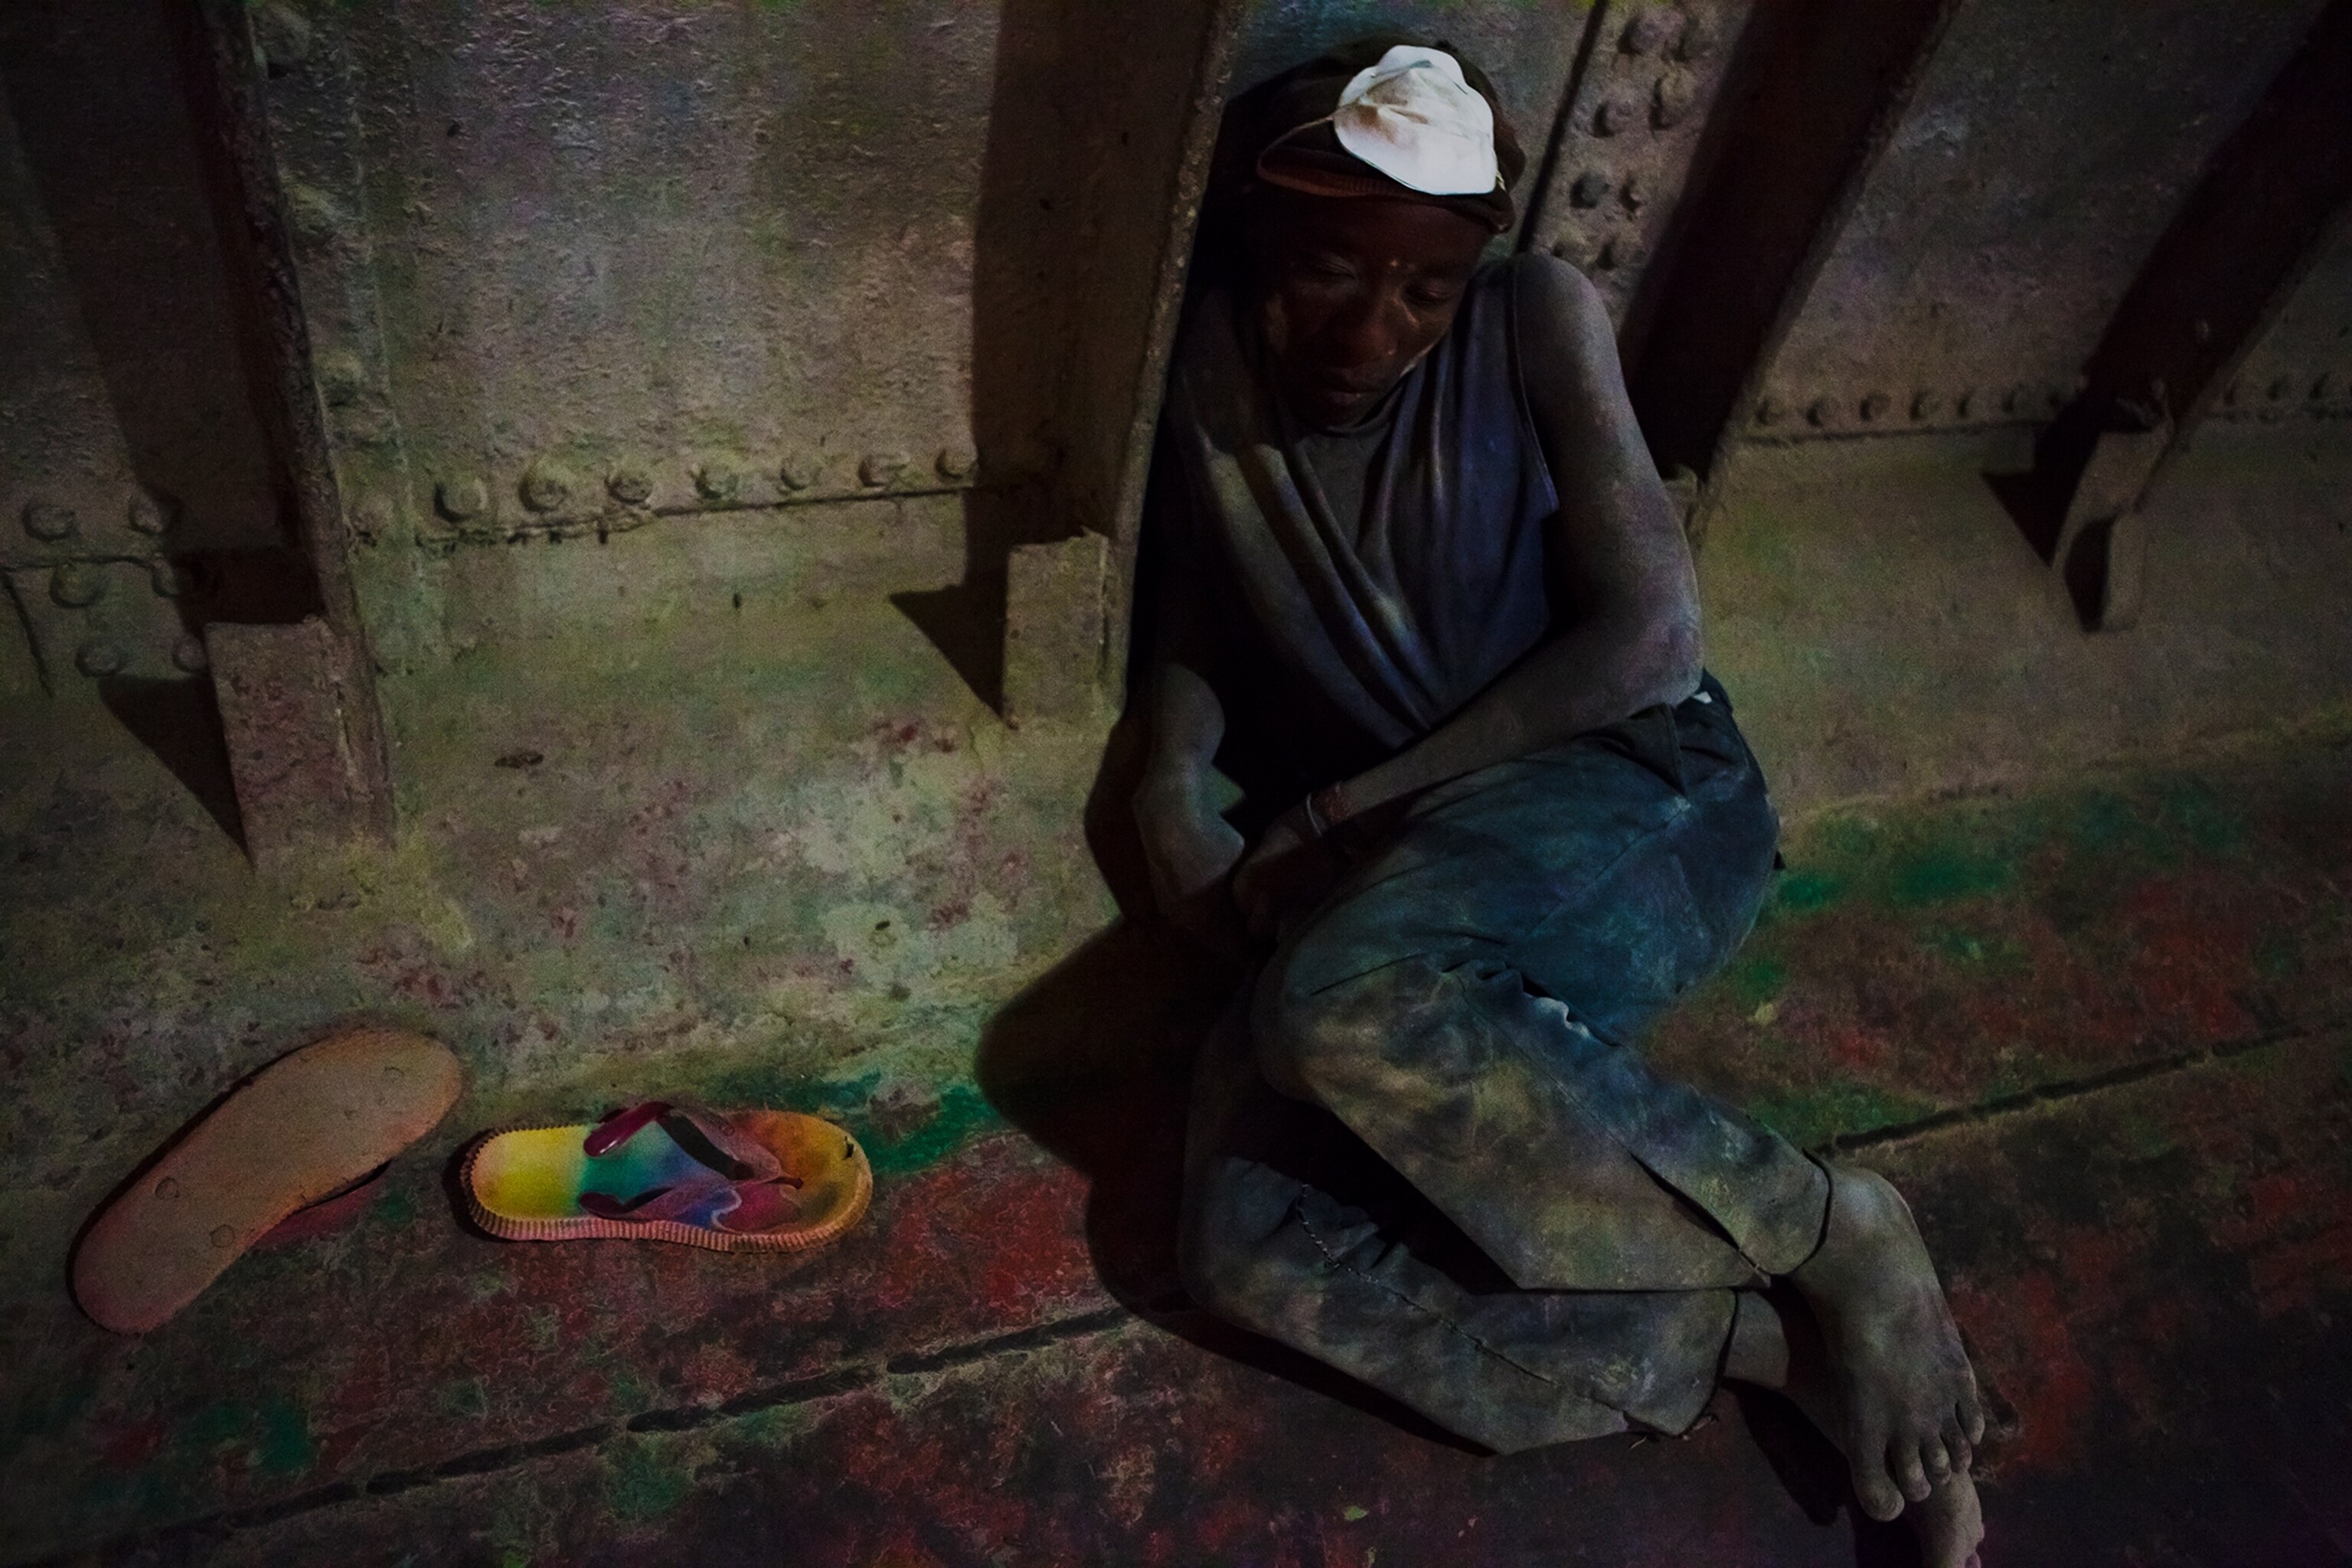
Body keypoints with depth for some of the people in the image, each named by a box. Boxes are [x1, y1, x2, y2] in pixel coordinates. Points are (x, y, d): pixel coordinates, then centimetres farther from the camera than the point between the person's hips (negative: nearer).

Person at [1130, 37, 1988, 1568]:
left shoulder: (1535, 322, -4)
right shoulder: (1213, 364, 5)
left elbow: (1650, 631, -9)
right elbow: (1192, 616, 16)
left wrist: (1348, 806, -13)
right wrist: (1174, 782, -6)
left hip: (1630, 788, -3)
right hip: (1375, 878, 4)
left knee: (1351, 1010, -37)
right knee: (1251, 1249, -22)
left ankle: (1832, 1233, -16)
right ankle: (1775, 1339, -17)